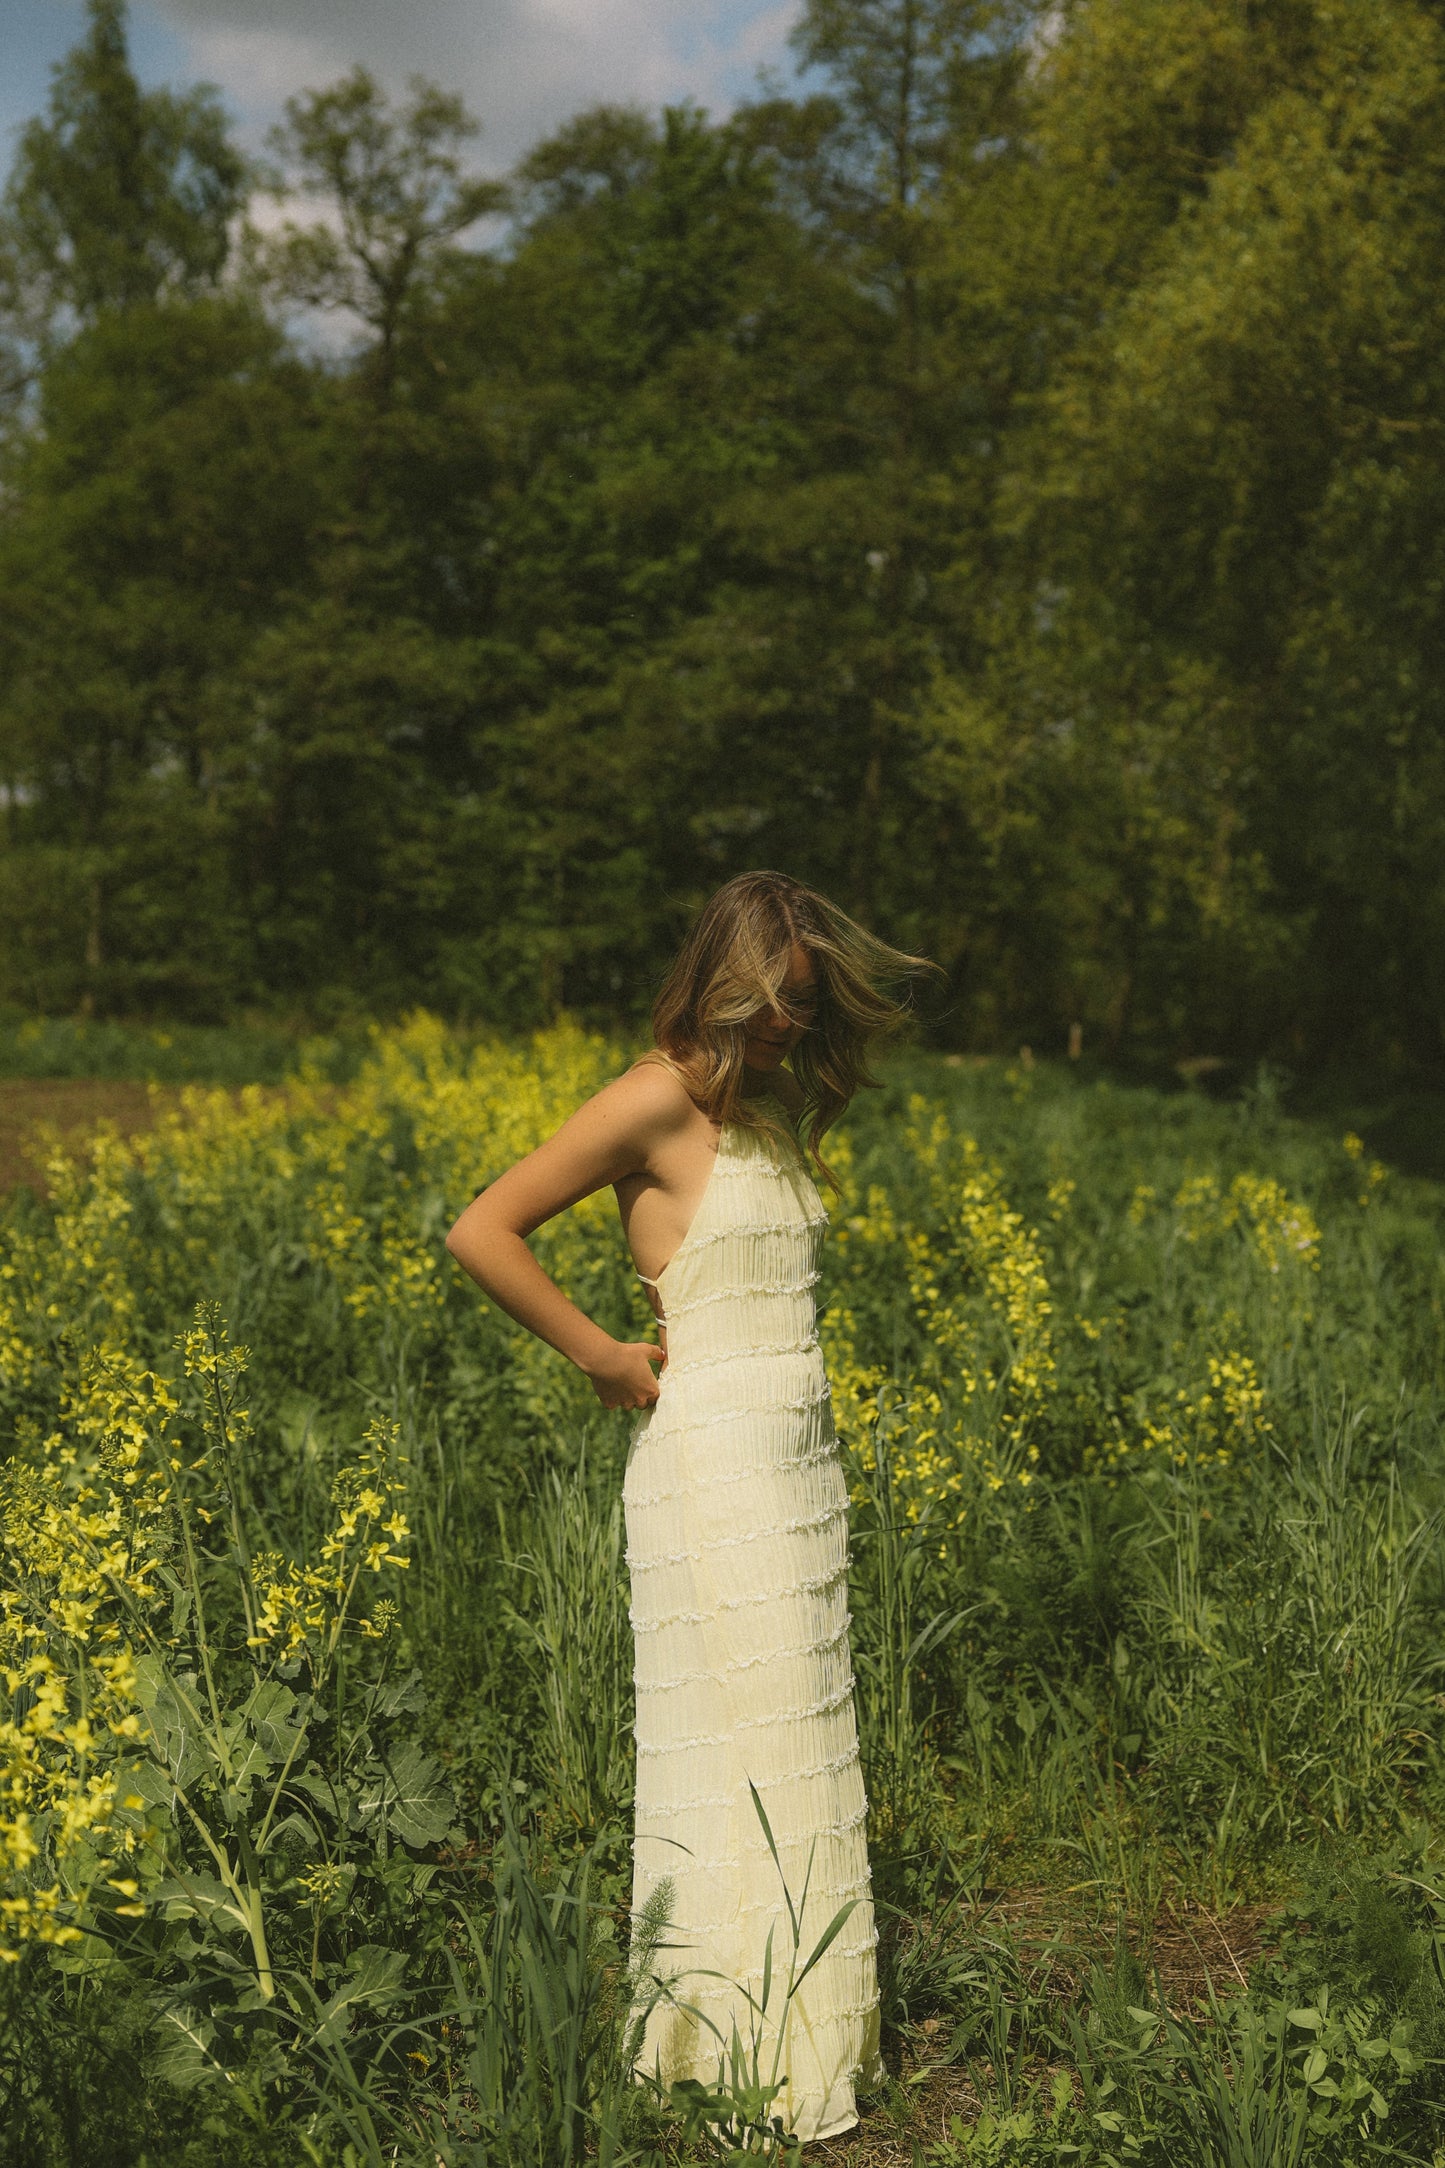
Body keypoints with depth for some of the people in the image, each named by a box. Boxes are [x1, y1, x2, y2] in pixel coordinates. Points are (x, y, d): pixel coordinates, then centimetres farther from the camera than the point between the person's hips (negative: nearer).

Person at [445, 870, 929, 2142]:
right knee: (745, 1761, -4)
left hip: (801, 1463, 8)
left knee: (804, 1753, 12)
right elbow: (482, 1235, -16)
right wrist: (605, 1359, -12)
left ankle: (816, 2029, 23)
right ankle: (751, 2067, 8)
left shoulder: (775, 1107, 12)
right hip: (714, 1465, -8)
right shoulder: (663, 1098, -11)